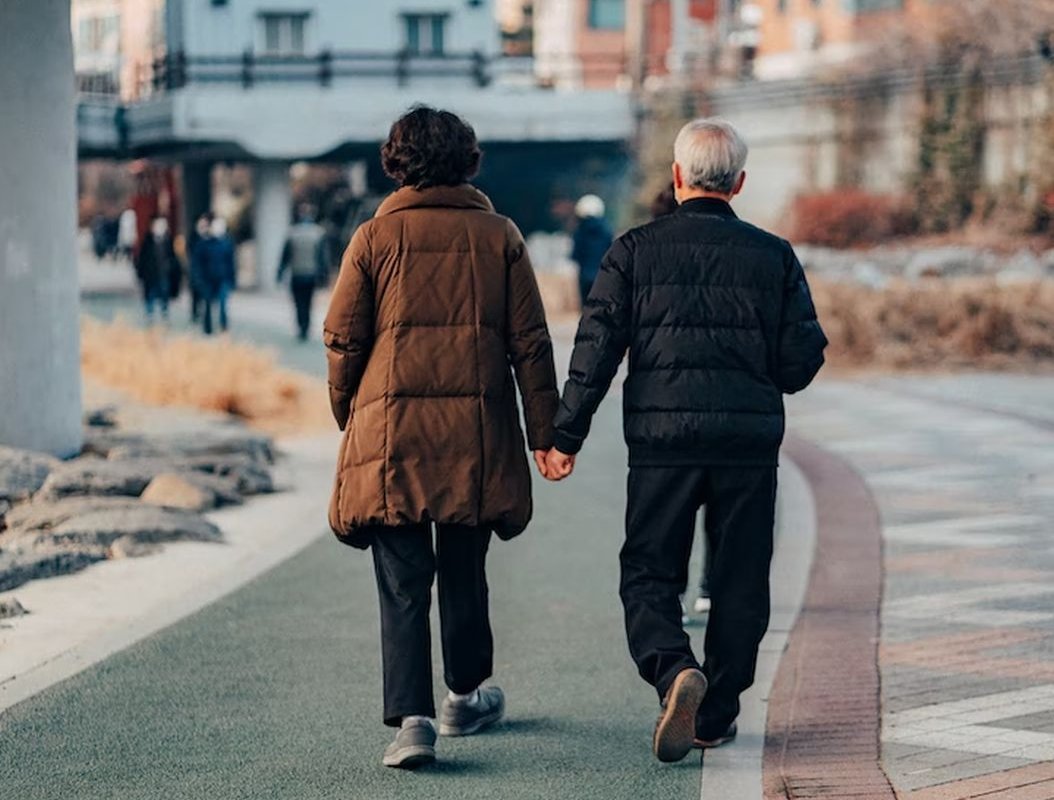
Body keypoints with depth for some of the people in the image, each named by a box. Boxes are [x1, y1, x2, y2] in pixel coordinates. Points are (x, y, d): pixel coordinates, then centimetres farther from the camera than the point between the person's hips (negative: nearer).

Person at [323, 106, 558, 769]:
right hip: (475, 433, 1)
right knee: (464, 570, 17)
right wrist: (544, 433, 6)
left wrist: (348, 418, 17)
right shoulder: (498, 236, 3)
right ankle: (466, 698, 33)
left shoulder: (375, 238, 0)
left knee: (402, 581, -1)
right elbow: (530, 342, 2)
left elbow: (343, 341, 1)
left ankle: (410, 718, -13)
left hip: (389, 431, -1)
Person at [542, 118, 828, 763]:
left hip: (662, 442, -1)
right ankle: (715, 716, 16)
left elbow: (597, 347, -5)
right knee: (739, 583, 12)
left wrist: (566, 437, -1)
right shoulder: (774, 256, 2)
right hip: (750, 443, 1)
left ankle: (674, 670, -20)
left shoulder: (635, 251, 0)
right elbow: (803, 358, 2)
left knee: (649, 575, 7)